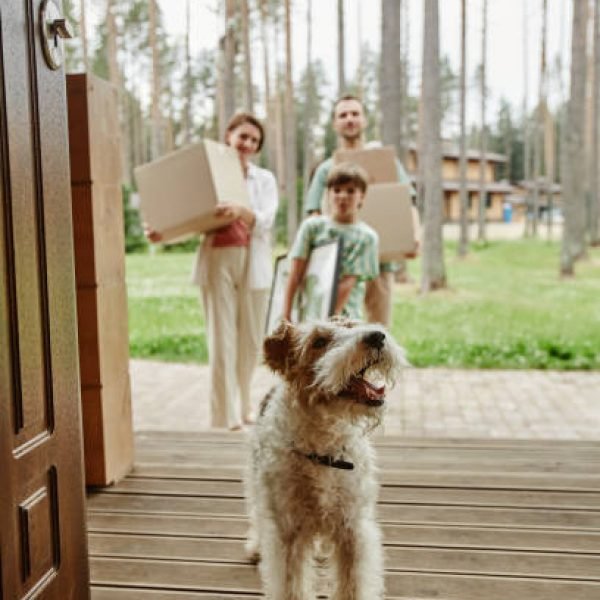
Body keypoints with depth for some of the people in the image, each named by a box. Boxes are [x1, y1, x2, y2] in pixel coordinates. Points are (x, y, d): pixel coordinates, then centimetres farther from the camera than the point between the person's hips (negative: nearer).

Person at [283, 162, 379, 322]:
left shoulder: (367, 237, 0)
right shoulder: (312, 226, 5)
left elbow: (349, 280, -8)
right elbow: (296, 273, 1)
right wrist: (286, 314, -5)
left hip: (343, 316, -2)